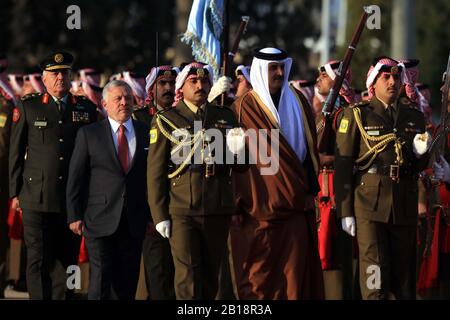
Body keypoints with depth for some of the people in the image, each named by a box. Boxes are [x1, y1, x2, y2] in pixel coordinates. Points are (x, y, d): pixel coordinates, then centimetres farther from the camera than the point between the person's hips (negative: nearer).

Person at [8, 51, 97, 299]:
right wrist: (15, 192, 0)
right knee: (38, 260, -4)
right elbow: (16, 153, 5)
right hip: (37, 199, -2)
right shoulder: (27, 107, 4)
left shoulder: (86, 109, 10)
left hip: (73, 199, 2)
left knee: (67, 260, 5)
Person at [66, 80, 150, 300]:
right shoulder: (88, 134, 3)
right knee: (101, 278, -7)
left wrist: (153, 216, 6)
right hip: (100, 220, -2)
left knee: (128, 281, 6)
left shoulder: (146, 133, 8)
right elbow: (76, 178, 2)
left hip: (134, 222, 2)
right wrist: (74, 216, -4)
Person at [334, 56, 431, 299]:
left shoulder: (414, 115, 13)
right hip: (370, 204, -4)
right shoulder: (356, 115, 0)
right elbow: (342, 165, -4)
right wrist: (345, 212, -10)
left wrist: (420, 153, -4)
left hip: (405, 204, 4)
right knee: (375, 275, -8)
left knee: (405, 276, 8)